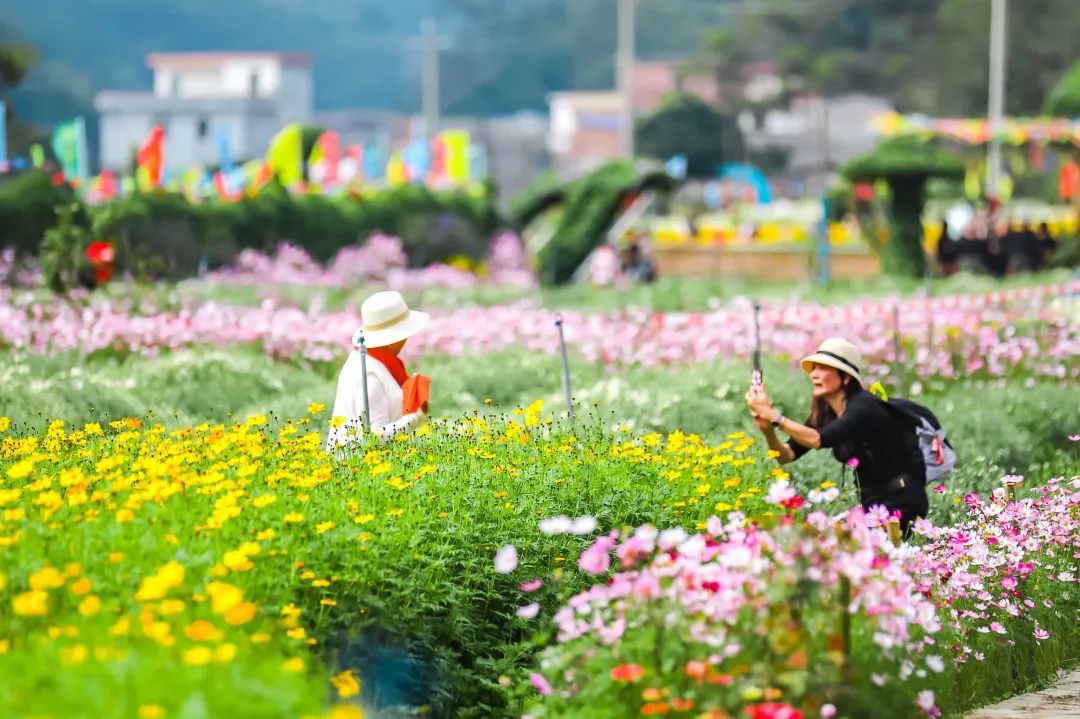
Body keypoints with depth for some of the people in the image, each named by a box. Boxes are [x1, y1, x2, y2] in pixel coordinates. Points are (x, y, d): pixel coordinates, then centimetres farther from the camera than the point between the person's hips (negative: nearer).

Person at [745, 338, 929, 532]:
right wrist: (767, 429, -20)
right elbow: (787, 455, -2)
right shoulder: (824, 413, 5)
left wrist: (773, 416, -34)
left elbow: (818, 439, -33)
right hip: (871, 504, 7)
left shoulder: (864, 407, -19)